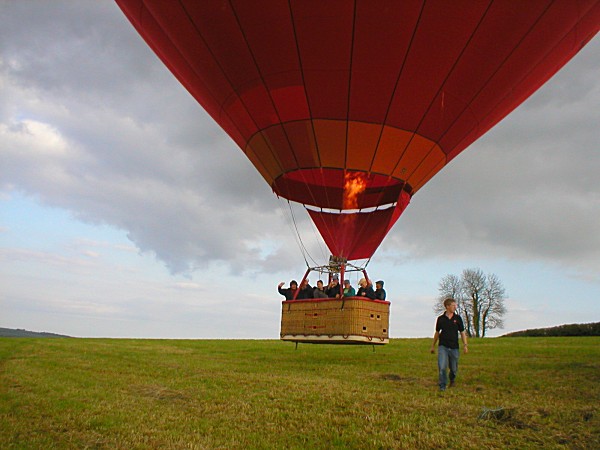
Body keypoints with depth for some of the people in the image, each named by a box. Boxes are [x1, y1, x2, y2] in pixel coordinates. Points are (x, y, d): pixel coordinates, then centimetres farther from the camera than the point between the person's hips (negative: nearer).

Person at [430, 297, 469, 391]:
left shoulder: (458, 318, 2)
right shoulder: (440, 319, 0)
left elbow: (462, 332, 7)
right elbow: (437, 332, 11)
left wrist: (465, 345, -3)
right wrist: (433, 346, 16)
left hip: (454, 347, 1)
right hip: (443, 346, -1)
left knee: (454, 368, 12)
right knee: (442, 367, -16)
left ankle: (452, 380, 43)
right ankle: (442, 386, -3)